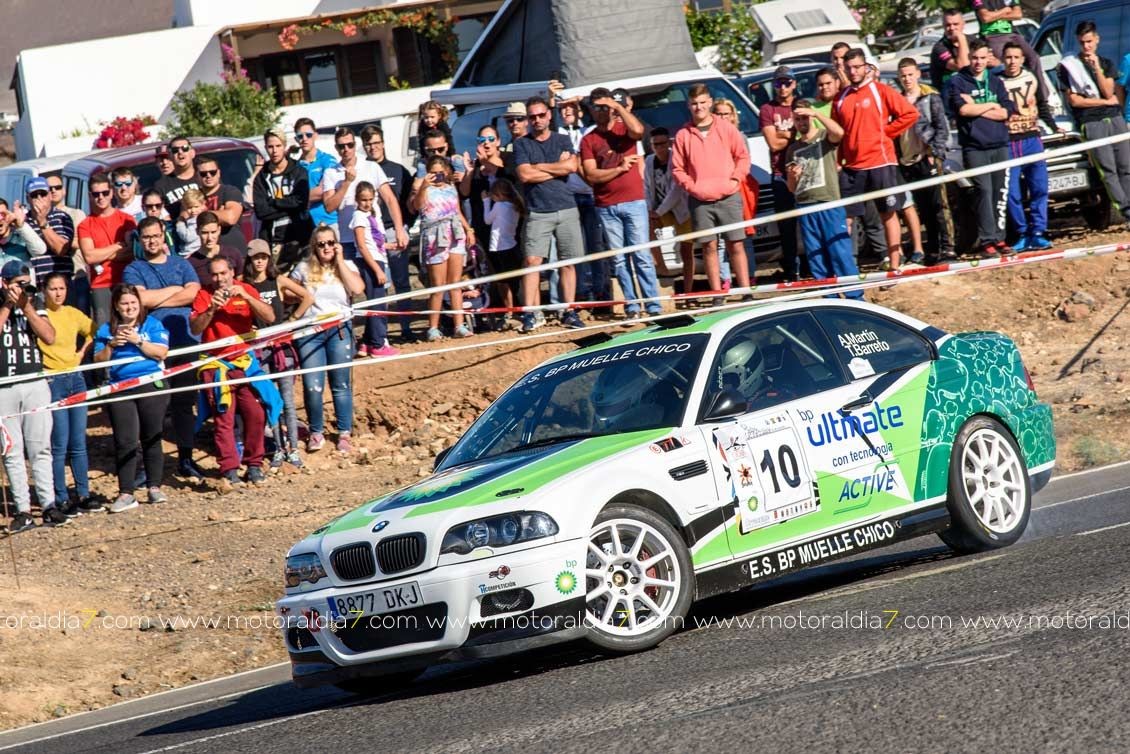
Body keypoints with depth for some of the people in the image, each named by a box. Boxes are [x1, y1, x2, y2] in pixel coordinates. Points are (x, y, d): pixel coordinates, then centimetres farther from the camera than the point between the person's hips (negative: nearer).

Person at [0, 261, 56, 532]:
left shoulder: (34, 305, 11)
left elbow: (49, 337, -1)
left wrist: (26, 307, -6)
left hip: (35, 385, 2)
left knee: (40, 449, 0)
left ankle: (48, 505, 0)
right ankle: (23, 510, 0)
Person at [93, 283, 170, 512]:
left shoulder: (152, 324, 5)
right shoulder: (106, 330, 11)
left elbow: (161, 352, -6)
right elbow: (98, 361, 6)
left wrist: (138, 341, -15)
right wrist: (111, 345, -11)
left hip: (151, 387, -1)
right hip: (120, 389, 1)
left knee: (152, 439, 4)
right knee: (124, 442, -5)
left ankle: (154, 487, 13)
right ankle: (126, 493, -5)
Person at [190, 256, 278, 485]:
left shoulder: (245, 290, 4)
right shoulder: (204, 295, 0)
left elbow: (269, 317, -8)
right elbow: (195, 329, -12)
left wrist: (246, 297, -19)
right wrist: (212, 309, -25)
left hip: (245, 362, 2)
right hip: (217, 365, -2)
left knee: (256, 414, -4)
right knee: (223, 418, -9)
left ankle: (254, 466, 9)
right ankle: (229, 470, -9)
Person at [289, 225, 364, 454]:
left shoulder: (346, 266, 6)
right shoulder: (304, 268, 6)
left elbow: (357, 288, -12)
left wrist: (339, 261, -8)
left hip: (339, 329, 0)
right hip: (309, 331, 0)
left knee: (341, 384, 2)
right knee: (312, 386, -5)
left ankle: (344, 433, 13)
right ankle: (316, 433, 11)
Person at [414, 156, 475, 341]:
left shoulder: (451, 189, 15)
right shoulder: (427, 190, -2)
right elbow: (418, 205, -21)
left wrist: (468, 229, 13)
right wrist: (424, 187, -35)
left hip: (455, 235, 5)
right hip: (435, 238, -5)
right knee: (438, 286, -5)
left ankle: (459, 325, 4)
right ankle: (433, 328, 1)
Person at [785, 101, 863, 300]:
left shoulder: (825, 137, 5)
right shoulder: (793, 150, 19)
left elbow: (839, 132, -22)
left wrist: (816, 113, -24)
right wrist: (792, 177, -1)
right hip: (805, 208, 5)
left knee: (840, 254, -10)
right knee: (816, 259, 4)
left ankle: (856, 297, -8)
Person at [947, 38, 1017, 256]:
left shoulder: (995, 82, 15)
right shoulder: (957, 82, 4)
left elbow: (1006, 112, 2)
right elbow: (963, 109, -13)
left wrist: (976, 108, -6)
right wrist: (990, 106, -2)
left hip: (999, 146, 4)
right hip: (974, 147, -4)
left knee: (1000, 194, 2)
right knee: (984, 191, -11)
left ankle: (998, 238, 8)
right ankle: (986, 240, -11)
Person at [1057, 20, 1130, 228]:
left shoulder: (1106, 64, 15)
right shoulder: (1068, 66, 3)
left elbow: (1108, 92, 0)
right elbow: (1074, 100, -4)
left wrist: (1097, 68, -10)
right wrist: (1105, 102, 0)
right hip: (1091, 123, -4)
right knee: (1108, 170, -9)